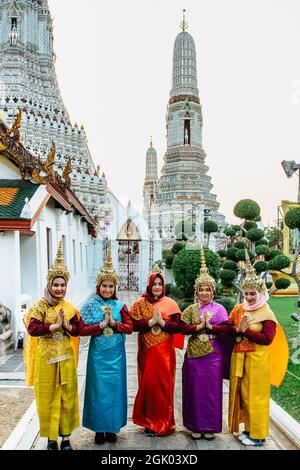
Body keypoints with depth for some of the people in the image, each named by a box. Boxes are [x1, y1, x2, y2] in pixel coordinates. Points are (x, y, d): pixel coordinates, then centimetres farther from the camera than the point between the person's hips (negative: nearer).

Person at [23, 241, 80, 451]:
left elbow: (77, 330, 6)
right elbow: (32, 328, -19)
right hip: (46, 357, -3)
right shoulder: (40, 306, -8)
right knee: (48, 397, 6)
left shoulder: (69, 307, 4)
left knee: (67, 396, 8)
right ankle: (51, 438, 21)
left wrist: (67, 325, -13)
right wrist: (55, 326, -22)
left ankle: (66, 437, 22)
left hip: (66, 356, 3)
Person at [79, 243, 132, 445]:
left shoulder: (120, 306, 1)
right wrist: (103, 324, -19)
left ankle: (112, 427, 25)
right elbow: (82, 330, -11)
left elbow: (129, 328, -3)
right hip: (98, 355, -1)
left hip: (116, 355, 2)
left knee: (115, 388, 9)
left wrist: (113, 322, -17)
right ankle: (99, 428, 22)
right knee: (98, 389, 5)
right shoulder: (90, 306, -4)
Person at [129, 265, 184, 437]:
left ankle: (164, 423, 19)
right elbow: (135, 325, -7)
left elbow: (178, 326, -5)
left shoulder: (170, 303, 1)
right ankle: (149, 422, 21)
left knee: (164, 385, 4)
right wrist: (151, 321, -19)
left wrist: (162, 322, -17)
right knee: (148, 384, 6)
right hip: (147, 351, 1)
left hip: (165, 351, 0)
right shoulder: (140, 304, 2)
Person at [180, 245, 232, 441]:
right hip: (194, 354, 2)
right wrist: (198, 326, -15)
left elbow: (227, 328, -7)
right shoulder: (191, 309, 6)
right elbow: (182, 328, -3)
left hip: (213, 354, -1)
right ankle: (196, 425, 19)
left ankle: (210, 426, 19)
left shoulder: (219, 308, 1)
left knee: (212, 389, 6)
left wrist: (210, 326, -17)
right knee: (195, 389, 6)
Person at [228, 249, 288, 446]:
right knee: (242, 394, 13)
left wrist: (245, 331, -18)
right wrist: (237, 330, -19)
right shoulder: (239, 309, 7)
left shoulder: (267, 314, -9)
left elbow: (267, 339, -17)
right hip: (240, 358, 6)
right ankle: (249, 429, 28)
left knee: (255, 396, 4)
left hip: (257, 360, -6)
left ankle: (258, 435, 18)